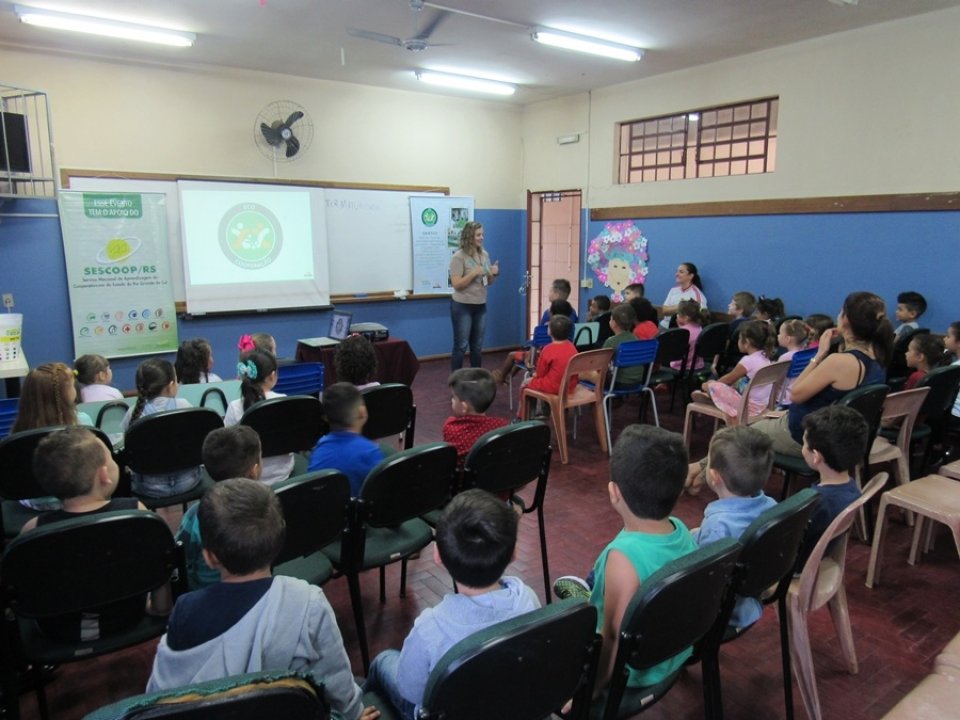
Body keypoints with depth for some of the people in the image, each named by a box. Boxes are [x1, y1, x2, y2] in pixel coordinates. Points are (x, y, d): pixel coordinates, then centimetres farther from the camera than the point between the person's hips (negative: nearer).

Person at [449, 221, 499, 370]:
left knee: (477, 346, 13)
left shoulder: (484, 254, 6)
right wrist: (474, 273, -23)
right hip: (462, 306, -6)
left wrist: (494, 274, -7)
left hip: (481, 306, 6)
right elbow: (456, 284, -17)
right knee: (461, 346, 0)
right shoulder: (459, 257, -13)